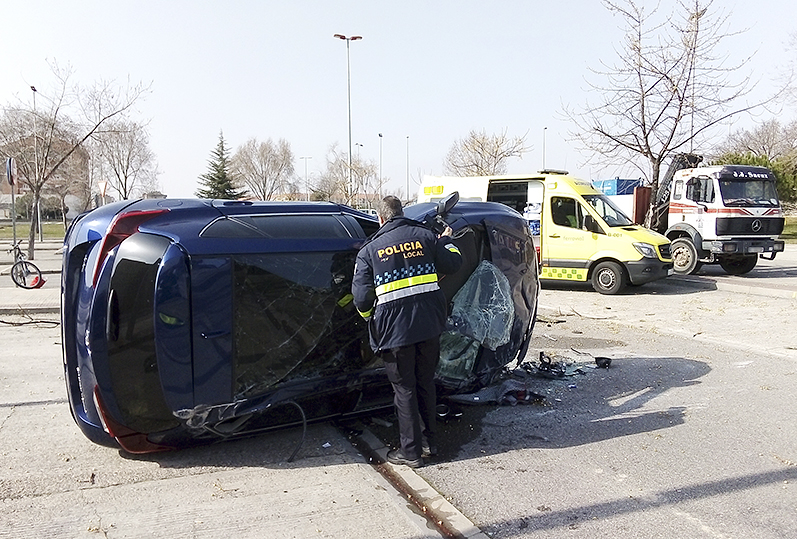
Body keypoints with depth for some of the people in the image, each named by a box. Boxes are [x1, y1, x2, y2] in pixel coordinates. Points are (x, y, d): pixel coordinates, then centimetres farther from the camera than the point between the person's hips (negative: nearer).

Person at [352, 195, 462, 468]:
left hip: (395, 328, -3)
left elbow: (362, 297, -4)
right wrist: (447, 241, 28)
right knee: (425, 383, 19)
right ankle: (428, 442, 30)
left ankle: (411, 451, 16)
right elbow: (453, 264, 9)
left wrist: (370, 318, 17)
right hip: (430, 323, 3)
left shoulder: (369, 249, 1)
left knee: (404, 389, 8)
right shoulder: (424, 235, 6)